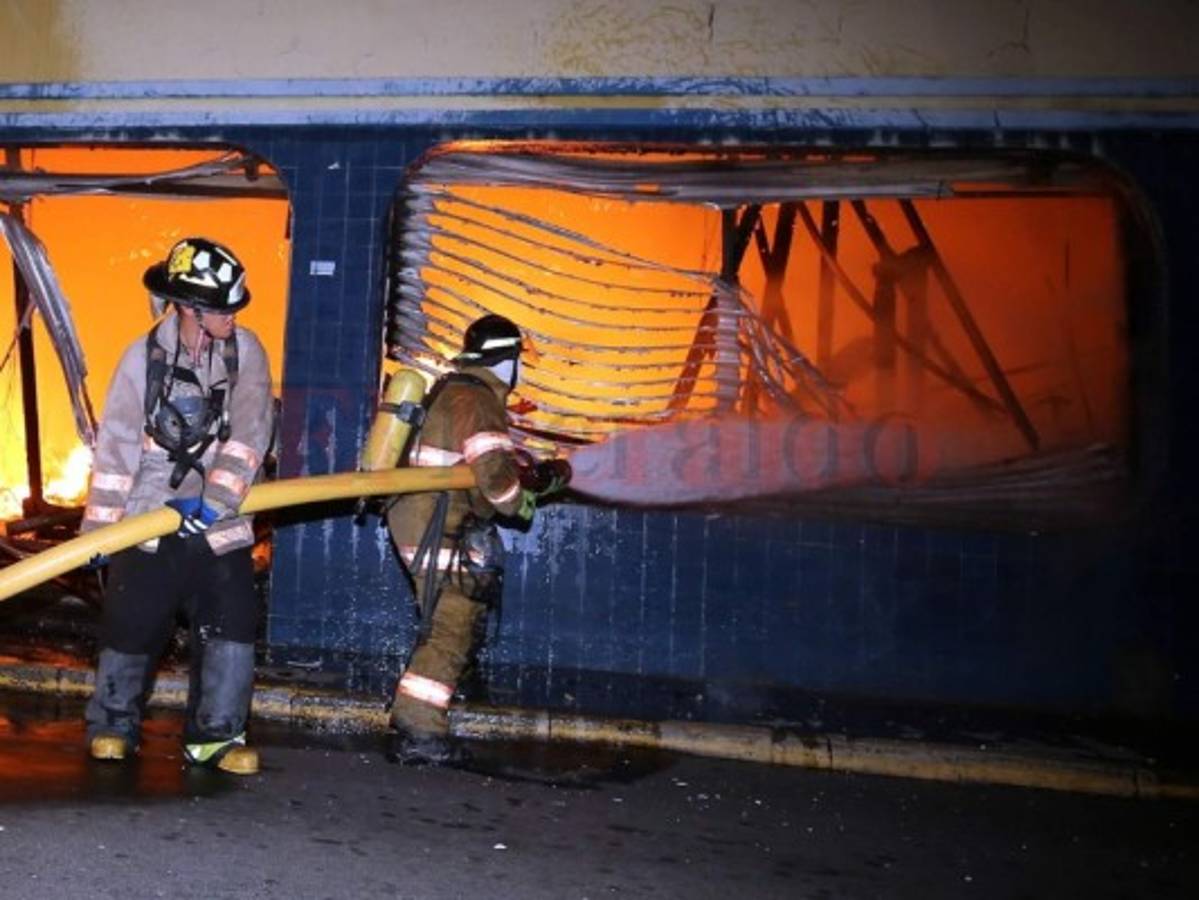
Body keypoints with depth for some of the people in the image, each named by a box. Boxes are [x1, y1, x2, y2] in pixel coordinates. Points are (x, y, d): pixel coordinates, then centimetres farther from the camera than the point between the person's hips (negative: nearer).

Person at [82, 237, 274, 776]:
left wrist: (214, 499, -24)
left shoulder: (246, 351, -5)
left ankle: (214, 735, 10)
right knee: (131, 625, 6)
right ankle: (113, 725, 27)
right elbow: (117, 444, -6)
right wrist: (98, 525, -6)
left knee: (232, 625, -3)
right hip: (150, 516, -1)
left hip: (220, 520, 1)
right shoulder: (144, 356, -7)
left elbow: (250, 431, -14)